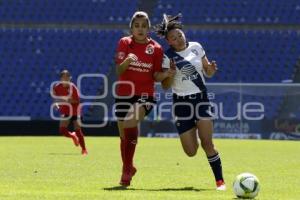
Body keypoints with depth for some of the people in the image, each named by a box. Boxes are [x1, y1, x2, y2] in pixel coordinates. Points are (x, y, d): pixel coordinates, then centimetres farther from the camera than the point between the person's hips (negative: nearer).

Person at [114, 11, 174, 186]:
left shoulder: (156, 48, -1)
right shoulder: (124, 43, 0)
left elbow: (156, 76, 4)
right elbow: (119, 70, -9)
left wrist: (165, 75, -17)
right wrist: (127, 61, -30)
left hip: (145, 95, -2)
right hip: (124, 94, 2)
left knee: (130, 123, -30)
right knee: (124, 136, 7)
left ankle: (127, 168, -19)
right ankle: (128, 169, 32)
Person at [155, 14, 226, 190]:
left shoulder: (196, 47, 1)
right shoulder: (167, 57, -6)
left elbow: (208, 73, 11)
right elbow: (165, 86, -5)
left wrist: (212, 68, -13)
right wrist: (171, 72, -23)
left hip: (201, 98, 1)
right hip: (182, 102, -1)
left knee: (207, 143, -14)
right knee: (191, 151, -2)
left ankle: (220, 180, -5)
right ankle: (192, 134, 36)